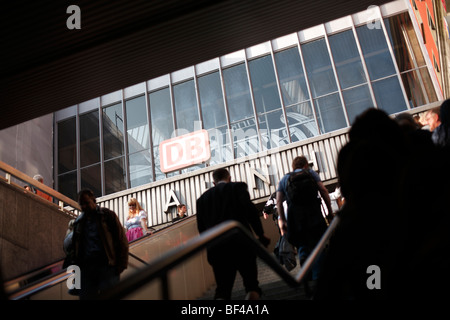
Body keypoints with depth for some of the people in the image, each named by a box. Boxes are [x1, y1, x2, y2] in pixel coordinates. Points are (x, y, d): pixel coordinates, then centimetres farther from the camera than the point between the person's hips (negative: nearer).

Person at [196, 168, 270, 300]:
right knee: (252, 285, 7)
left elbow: (201, 228, 12)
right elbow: (250, 209, -8)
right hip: (241, 244, -3)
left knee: (222, 290, 5)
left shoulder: (203, 198, 17)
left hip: (216, 249, 3)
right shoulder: (238, 187, 6)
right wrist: (261, 235, -3)